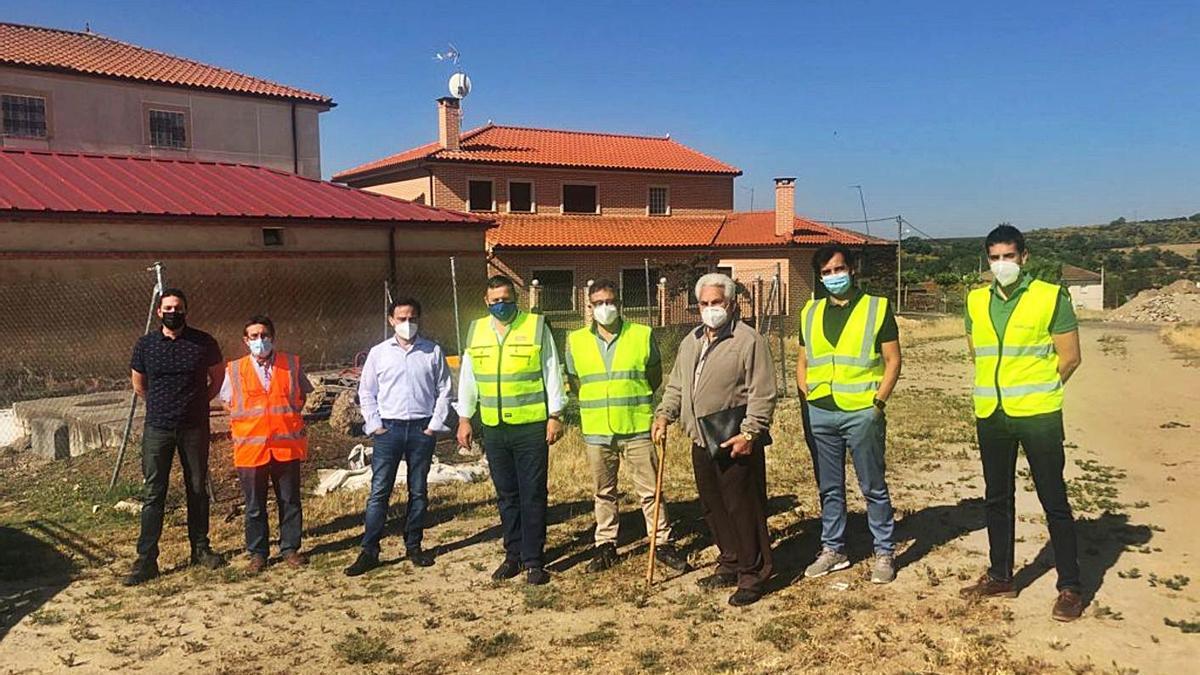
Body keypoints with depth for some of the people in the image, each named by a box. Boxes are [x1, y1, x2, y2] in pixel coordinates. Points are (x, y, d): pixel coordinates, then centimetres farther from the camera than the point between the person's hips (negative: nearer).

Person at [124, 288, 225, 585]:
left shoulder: (204, 343, -3)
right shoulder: (145, 345, 0)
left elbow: (218, 378, 12)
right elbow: (139, 385, 15)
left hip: (195, 427, 0)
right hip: (157, 428, 0)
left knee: (198, 489, 9)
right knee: (153, 493, 0)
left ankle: (200, 549, 22)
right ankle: (146, 559, 4)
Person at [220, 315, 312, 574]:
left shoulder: (291, 364, 3)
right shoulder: (235, 370, 2)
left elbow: (303, 394, 15)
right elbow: (227, 402, 14)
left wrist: (289, 417, 5)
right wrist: (243, 421, 2)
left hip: (287, 444, 0)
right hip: (250, 446, 0)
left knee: (290, 501, 8)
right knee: (255, 505, 8)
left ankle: (290, 548, 21)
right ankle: (257, 553, 20)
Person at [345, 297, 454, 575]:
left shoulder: (433, 351, 2)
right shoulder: (379, 352, 3)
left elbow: (444, 390, 5)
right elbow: (366, 392, 7)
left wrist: (435, 425, -2)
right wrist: (374, 425, -1)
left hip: (422, 429, 1)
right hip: (388, 428, 0)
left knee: (419, 491, 9)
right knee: (379, 492, -2)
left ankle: (413, 546, 20)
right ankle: (369, 552, 2)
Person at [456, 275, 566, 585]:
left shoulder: (536, 326, -2)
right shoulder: (476, 330, 9)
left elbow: (552, 372, -1)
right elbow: (467, 377, 14)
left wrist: (555, 415, -4)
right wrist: (464, 418, 10)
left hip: (531, 426, -4)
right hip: (494, 429, 4)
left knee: (533, 495, 1)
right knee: (506, 495, 12)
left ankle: (533, 560, 9)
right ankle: (513, 555, 24)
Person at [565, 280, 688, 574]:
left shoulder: (643, 335, -3)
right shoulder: (576, 341, 1)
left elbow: (654, 378, 9)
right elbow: (574, 382, 13)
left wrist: (631, 401, 10)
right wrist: (598, 405, 12)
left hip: (637, 428, -1)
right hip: (597, 431, 2)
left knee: (650, 490, 5)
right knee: (604, 493, 14)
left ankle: (662, 544, 16)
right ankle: (605, 545, 26)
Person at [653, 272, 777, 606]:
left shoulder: (749, 341, -9)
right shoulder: (690, 342, 15)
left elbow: (762, 394, -14)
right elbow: (676, 386, 23)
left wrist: (750, 432, -20)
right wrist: (664, 415, 9)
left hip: (736, 444, -8)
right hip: (701, 442, 8)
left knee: (744, 509, -1)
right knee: (713, 509, 15)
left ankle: (752, 575, 11)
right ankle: (730, 565, 30)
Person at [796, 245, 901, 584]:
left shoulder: (877, 307, 0)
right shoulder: (810, 313, 11)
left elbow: (892, 360, -1)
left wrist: (878, 403, -10)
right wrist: (806, 403, 5)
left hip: (861, 413, -4)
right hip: (820, 414, 4)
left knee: (874, 488, 5)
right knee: (829, 489, 12)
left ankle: (885, 553, 17)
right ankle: (832, 550, 24)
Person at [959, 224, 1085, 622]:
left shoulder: (1050, 298, -6)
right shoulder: (976, 301, 7)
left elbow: (1070, 356, -3)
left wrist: (1037, 390, 3)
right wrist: (1000, 386, 12)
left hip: (1038, 415, -5)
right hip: (991, 415, 5)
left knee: (1054, 501, 1)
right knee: (997, 499, 14)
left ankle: (1070, 587, 12)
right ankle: (1000, 577, 27)